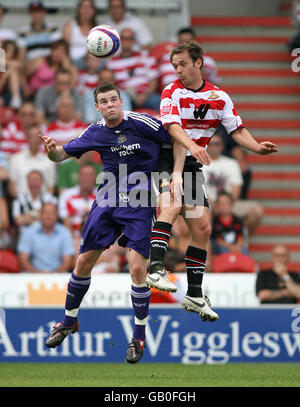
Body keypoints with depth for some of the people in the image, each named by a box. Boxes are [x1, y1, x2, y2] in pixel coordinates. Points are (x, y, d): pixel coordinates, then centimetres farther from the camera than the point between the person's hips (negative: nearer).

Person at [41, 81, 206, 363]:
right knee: (83, 263, 6)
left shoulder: (140, 123, -11)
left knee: (137, 268, -14)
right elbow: (61, 155, 7)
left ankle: (139, 337, 2)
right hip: (107, 201, 4)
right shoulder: (95, 132, 1)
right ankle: (68, 322, 29)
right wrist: (51, 150, -14)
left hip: (138, 205, -4)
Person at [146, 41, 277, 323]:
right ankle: (155, 270, -44)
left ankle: (194, 296, 13)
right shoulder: (171, 93, -6)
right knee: (171, 206, -32)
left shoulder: (219, 97, 7)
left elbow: (237, 130, 7)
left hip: (193, 167, 5)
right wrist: (193, 147, -40)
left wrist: (257, 148, -13)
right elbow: (175, 129, -21)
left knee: (202, 229, 3)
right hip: (167, 159, -5)